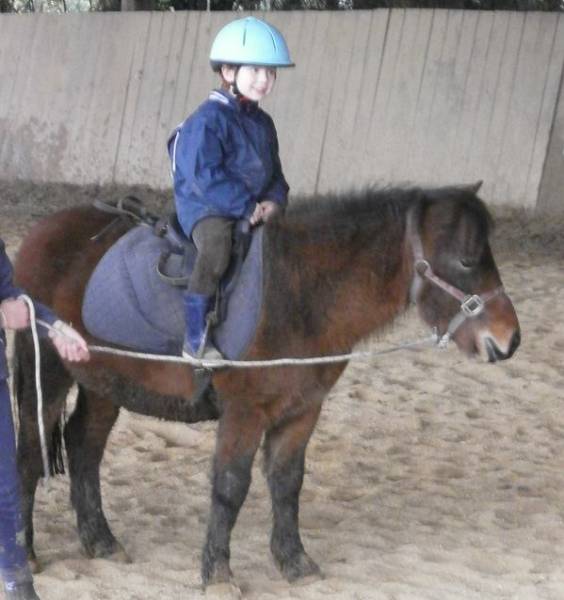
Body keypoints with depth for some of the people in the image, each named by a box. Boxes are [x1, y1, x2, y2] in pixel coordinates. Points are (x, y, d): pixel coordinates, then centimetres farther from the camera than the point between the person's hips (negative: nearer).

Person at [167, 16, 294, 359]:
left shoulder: (262, 123, 14)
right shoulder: (209, 120, -12)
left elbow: (274, 173, 19)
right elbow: (206, 179, -20)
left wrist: (275, 201, -4)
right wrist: (248, 206, -22)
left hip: (253, 211, 8)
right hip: (205, 208, -8)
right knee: (217, 244, -37)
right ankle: (196, 338, -31)